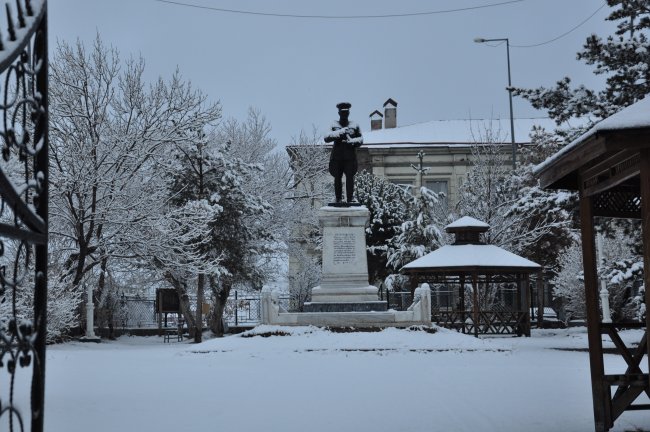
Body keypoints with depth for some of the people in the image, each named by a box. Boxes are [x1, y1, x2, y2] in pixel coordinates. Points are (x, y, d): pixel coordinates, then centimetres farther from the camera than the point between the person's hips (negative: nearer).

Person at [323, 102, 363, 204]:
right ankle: (338, 199, 9)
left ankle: (350, 198, -6)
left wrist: (351, 141, -10)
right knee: (337, 178, 2)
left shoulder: (355, 125, 11)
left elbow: (360, 139, 11)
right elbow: (326, 138, -4)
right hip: (337, 156, 0)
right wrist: (339, 132, -18)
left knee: (350, 177, -8)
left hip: (350, 156, 0)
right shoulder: (334, 125, 8)